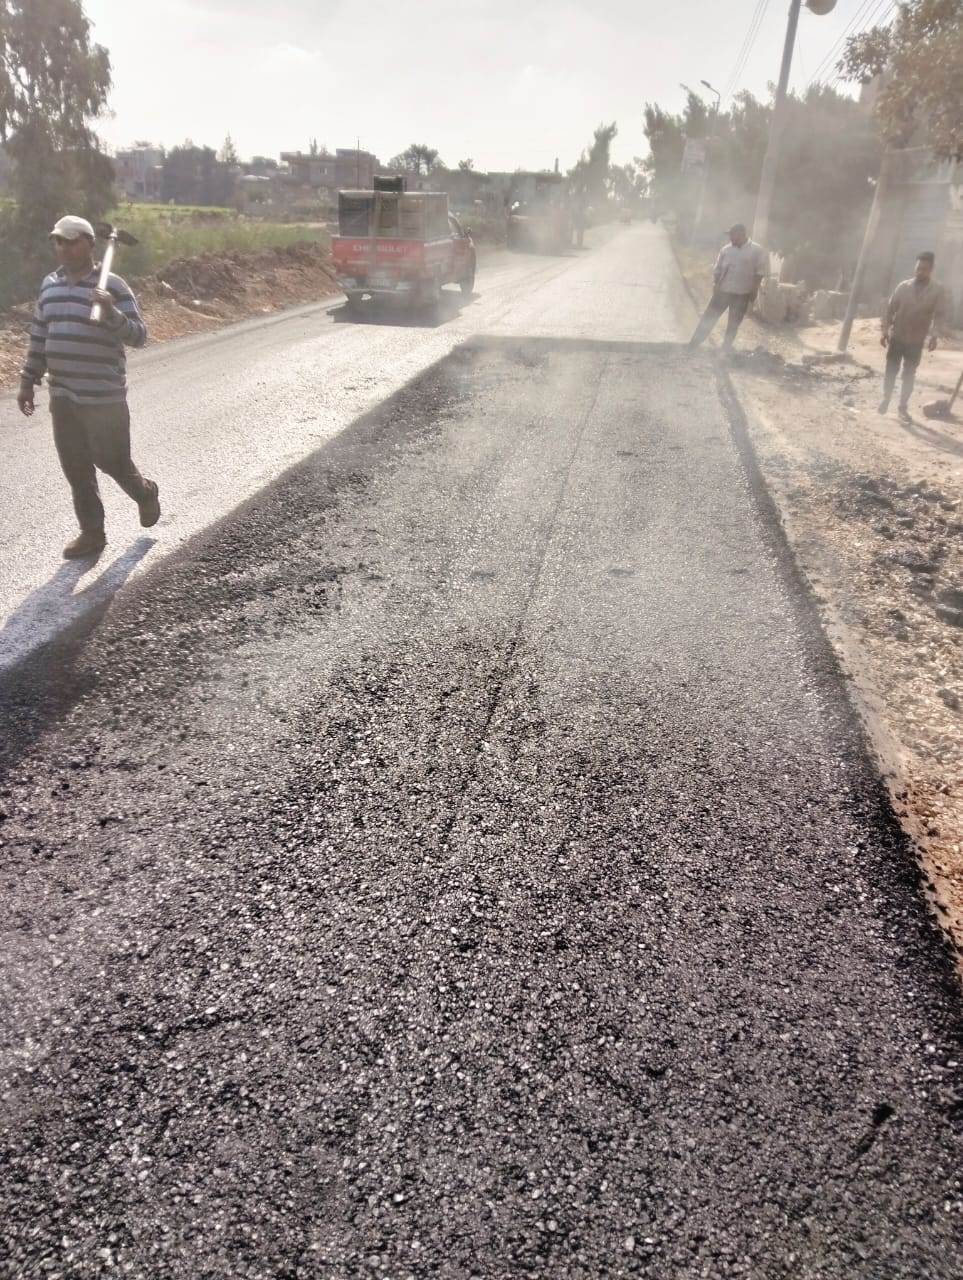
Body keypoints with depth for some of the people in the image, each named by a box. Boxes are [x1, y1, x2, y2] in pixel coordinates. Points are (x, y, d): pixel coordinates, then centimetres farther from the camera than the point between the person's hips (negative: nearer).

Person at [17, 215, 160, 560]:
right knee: (76, 470, 8)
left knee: (112, 461, 2)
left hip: (104, 398, -6)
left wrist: (111, 314, -30)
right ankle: (92, 533, 19)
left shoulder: (112, 287, -8)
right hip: (62, 397, 6)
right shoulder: (49, 285, 11)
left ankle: (145, 494, 34)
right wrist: (28, 381, 15)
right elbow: (39, 337, 16)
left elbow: (138, 336, -13)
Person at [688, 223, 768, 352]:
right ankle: (693, 344, 3)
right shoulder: (725, 249, 3)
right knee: (709, 316, -1)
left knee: (734, 323, 8)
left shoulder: (757, 251, -4)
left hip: (742, 294, -1)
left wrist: (754, 290, -7)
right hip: (723, 290, 2)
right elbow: (717, 269, 8)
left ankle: (726, 347, 22)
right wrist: (716, 285, 0)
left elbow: (759, 272, -3)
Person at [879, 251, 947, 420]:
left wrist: (933, 335, -22)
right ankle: (885, 399, 23)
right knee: (891, 371, 6)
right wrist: (885, 331, -5)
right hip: (896, 337, 1)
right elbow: (890, 309, 2)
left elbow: (940, 314, -8)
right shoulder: (903, 286, -2)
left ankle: (903, 406, 17)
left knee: (909, 375, 7)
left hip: (916, 341, 0)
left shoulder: (937, 290, -4)